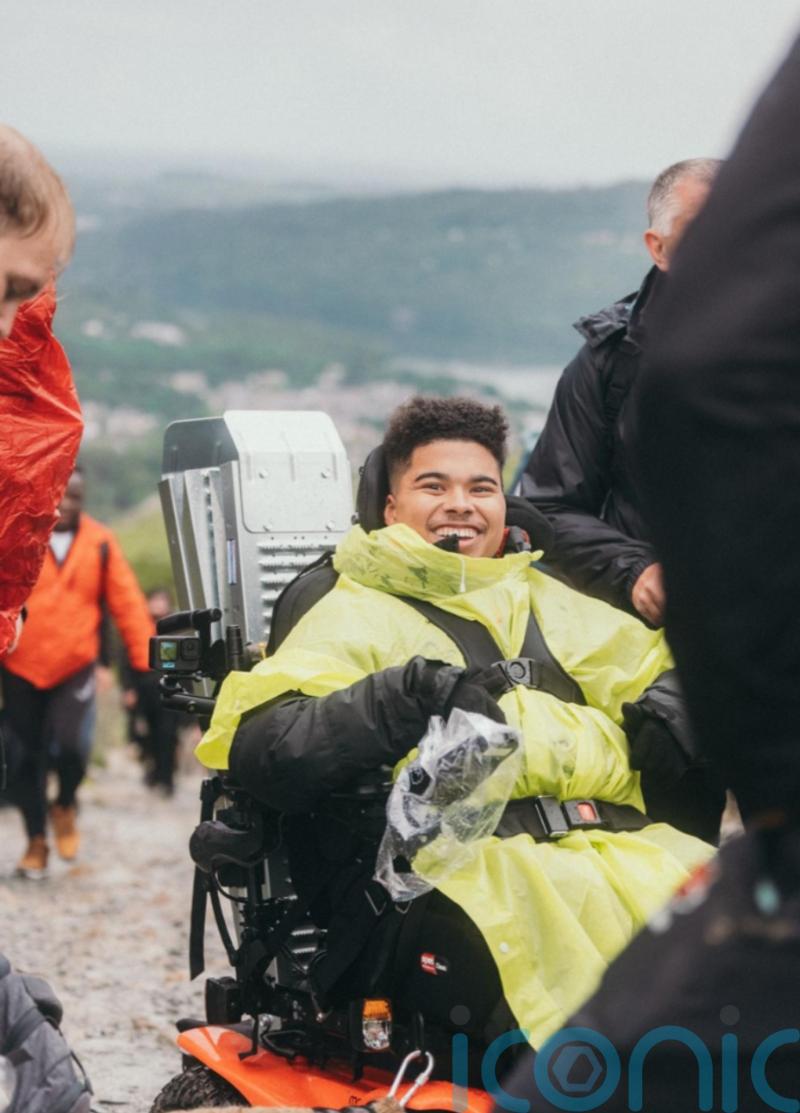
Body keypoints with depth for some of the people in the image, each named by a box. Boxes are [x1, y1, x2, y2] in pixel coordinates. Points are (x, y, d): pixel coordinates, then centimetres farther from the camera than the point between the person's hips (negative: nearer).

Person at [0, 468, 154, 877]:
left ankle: (66, 806, 13)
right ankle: (36, 840, 24)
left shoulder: (100, 544, 0)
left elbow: (127, 601, 2)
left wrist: (146, 657, -2)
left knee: (69, 742, -18)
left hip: (75, 667, 0)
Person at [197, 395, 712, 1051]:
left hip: (613, 845, 5)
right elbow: (257, 746, 0)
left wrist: (667, 702, 15)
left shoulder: (554, 605, 33)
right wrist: (405, 696, -13)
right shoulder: (356, 615, 15)